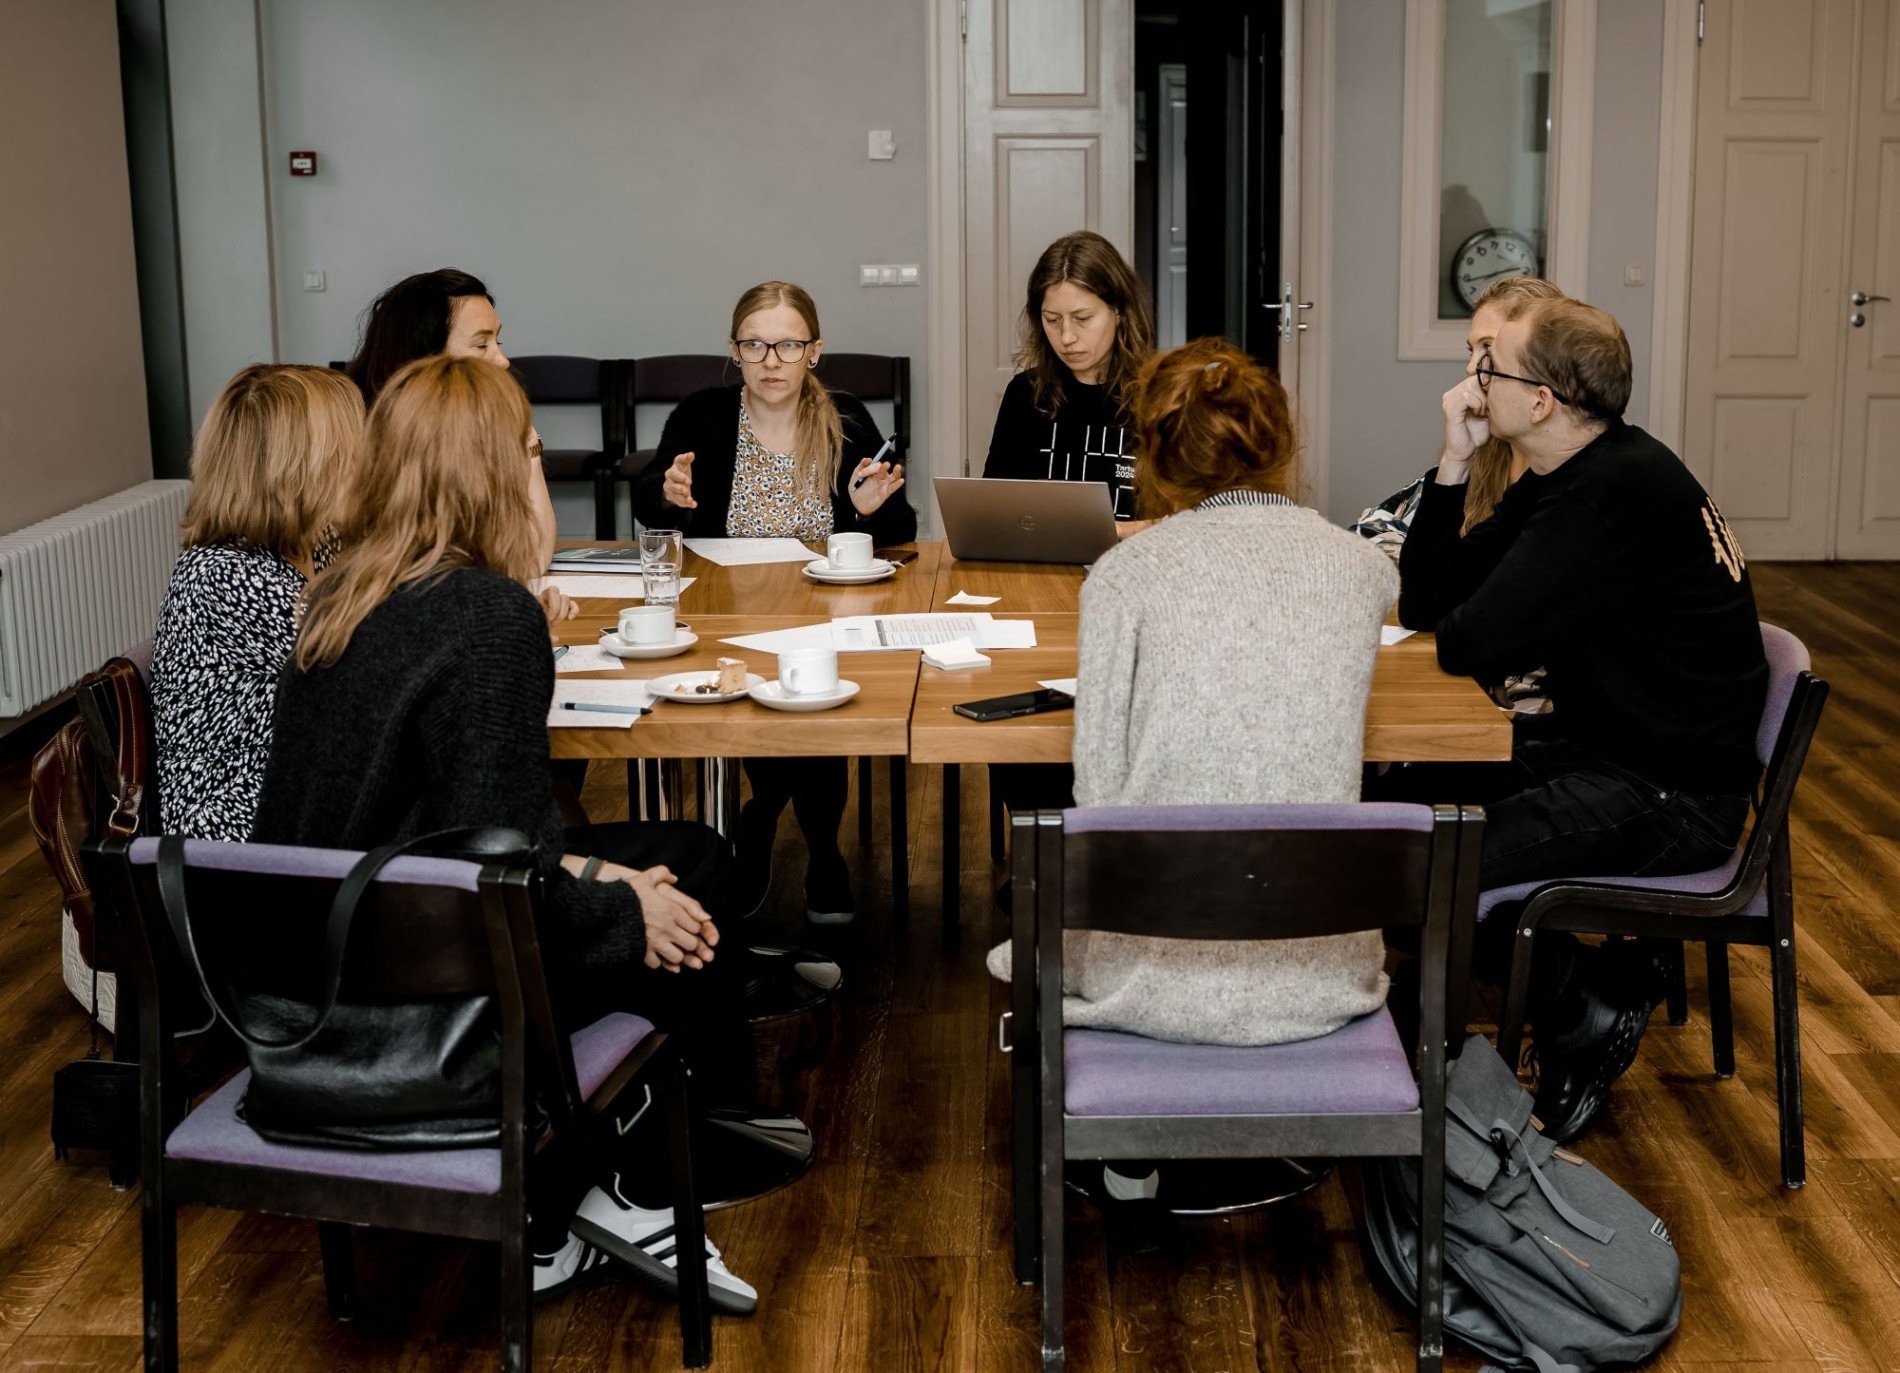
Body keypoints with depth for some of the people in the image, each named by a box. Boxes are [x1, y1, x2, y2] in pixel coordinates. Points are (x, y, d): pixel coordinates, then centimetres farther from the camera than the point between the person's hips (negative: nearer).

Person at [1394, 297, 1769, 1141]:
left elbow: (1474, 645, -26)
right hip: (1615, 753, 10)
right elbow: (1423, 603, 8)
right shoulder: (1570, 476, 9)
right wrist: (1455, 463, -3)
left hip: (1673, 794, -10)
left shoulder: (1618, 491, -23)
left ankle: (1587, 1024, 3)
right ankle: (1600, 976, 15)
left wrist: (1461, 622, -2)